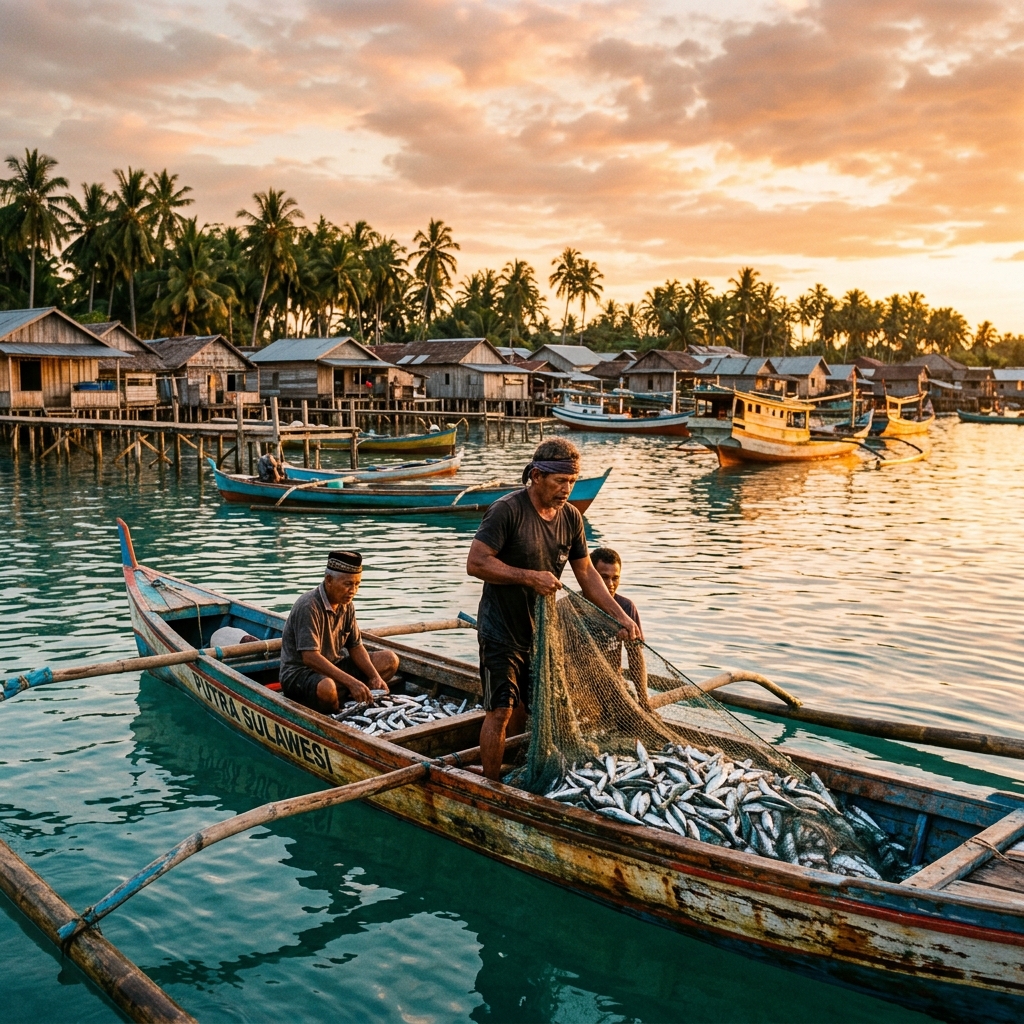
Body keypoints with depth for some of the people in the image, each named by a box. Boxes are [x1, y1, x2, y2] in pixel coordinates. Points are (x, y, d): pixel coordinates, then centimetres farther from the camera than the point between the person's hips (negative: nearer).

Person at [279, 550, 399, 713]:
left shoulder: (347, 605, 3)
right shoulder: (309, 606, -23)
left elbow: (356, 647, 7)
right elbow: (310, 657, -30)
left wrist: (375, 676, -10)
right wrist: (351, 682, -35)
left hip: (333, 666, 9)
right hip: (300, 672, -9)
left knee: (389, 660, 1)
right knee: (326, 687, -42)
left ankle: (349, 700, -13)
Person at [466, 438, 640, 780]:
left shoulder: (570, 517, 1)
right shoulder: (507, 510, -20)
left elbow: (586, 574, 8)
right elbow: (475, 563, -23)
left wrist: (621, 616, 1)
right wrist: (530, 577, -26)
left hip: (541, 630, 6)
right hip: (501, 630, -6)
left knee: (522, 708, 17)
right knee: (501, 711, -4)